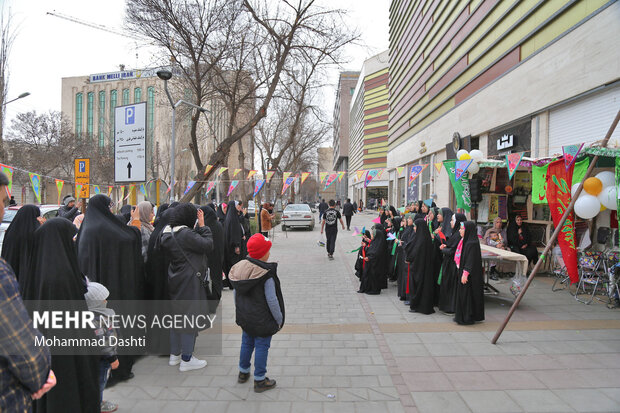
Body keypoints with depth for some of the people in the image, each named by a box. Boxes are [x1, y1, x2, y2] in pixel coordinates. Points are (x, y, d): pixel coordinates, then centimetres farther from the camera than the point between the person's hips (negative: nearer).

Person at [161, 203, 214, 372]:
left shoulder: (168, 234, 5)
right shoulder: (186, 234, -23)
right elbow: (208, 245, -20)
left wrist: (200, 227, 3)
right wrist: (202, 225, -11)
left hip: (176, 280, 9)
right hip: (190, 282, -9)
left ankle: (174, 355, 32)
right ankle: (186, 360, 12)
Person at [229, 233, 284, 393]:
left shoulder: (240, 268, -2)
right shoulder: (266, 273, -22)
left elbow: (236, 293, 8)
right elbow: (271, 300, -20)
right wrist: (279, 319, -9)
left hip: (244, 318, 7)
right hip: (262, 319, -7)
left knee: (247, 343, 22)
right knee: (262, 346, 6)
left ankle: (243, 372, 39)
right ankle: (259, 380, 18)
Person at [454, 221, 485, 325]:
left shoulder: (472, 243, -19)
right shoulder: (465, 241, 10)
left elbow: (471, 260, -22)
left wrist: (465, 273, -23)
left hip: (470, 275, -9)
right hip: (463, 271, 9)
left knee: (466, 295, -1)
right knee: (462, 293, 14)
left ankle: (467, 317, 8)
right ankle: (461, 316, 22)